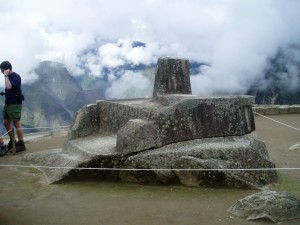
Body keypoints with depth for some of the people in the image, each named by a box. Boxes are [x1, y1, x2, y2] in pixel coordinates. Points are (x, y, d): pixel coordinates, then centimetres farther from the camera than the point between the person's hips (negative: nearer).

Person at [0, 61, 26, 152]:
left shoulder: (16, 76, -12)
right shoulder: (9, 77, 13)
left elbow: (9, 87, -26)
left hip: (15, 104, -9)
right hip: (8, 103, 9)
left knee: (16, 123, -7)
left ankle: (21, 144, -2)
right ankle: (12, 141, 24)